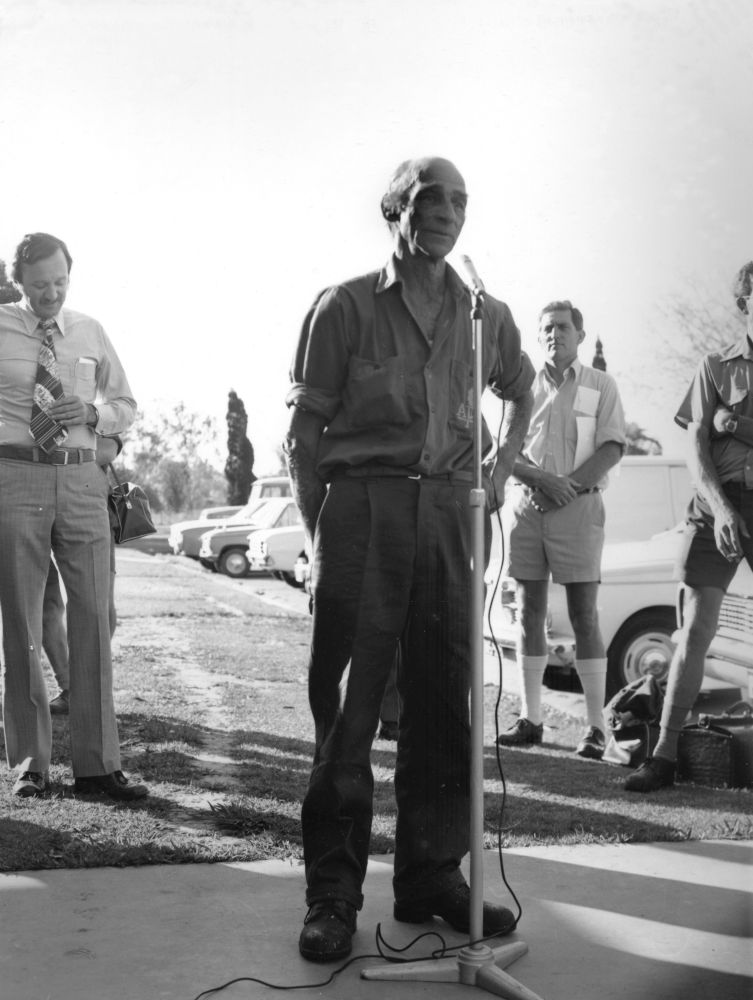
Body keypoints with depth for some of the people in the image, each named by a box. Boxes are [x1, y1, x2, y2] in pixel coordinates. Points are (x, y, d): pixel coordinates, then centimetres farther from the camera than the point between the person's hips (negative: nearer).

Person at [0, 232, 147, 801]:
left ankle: (97, 764, 9)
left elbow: (127, 407, 17)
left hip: (82, 480, 3)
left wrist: (92, 413, -3)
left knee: (93, 617, 1)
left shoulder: (91, 333, 12)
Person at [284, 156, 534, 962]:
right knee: (347, 704, -2)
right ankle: (332, 892, 6)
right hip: (361, 508, -3)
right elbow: (304, 430, 1)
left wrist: (501, 468, 17)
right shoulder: (346, 307, 2)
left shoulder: (486, 314, 13)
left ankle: (432, 874, 18)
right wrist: (321, 533, -5)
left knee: (443, 701, 6)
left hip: (450, 512, 4)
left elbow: (520, 391, 32)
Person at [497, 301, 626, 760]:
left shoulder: (601, 385, 8)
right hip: (525, 504, 3)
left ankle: (596, 727, -2)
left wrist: (569, 485, -13)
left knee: (584, 615, -5)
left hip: (578, 507, -3)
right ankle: (530, 719, 10)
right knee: (530, 613, 4)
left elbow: (612, 448, -1)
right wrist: (542, 479, -11)